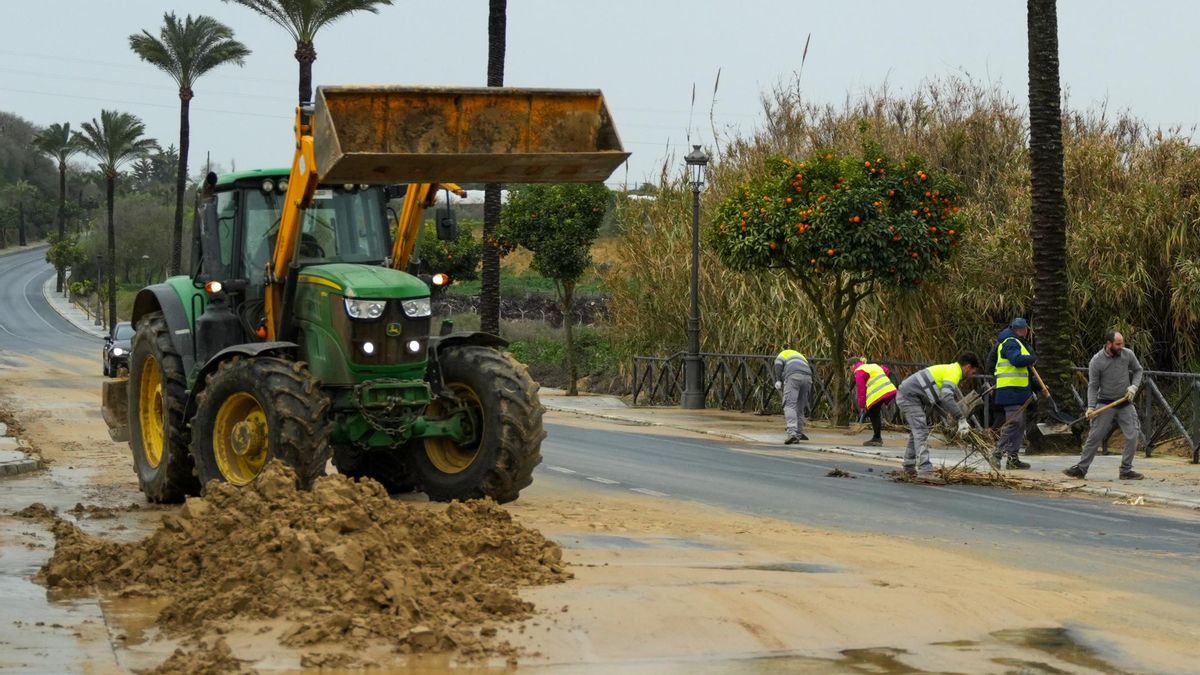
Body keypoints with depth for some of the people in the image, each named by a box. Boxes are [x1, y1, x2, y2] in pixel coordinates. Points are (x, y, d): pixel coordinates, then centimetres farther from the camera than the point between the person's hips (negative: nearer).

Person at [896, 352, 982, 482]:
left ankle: (909, 467, 29)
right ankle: (925, 471, -24)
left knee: (917, 431, 21)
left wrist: (950, 412, 14)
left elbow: (941, 395, 27)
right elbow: (947, 397, -28)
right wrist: (961, 420, -27)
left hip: (906, 395, 11)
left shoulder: (948, 369, 18)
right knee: (921, 432, -16)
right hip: (910, 397, -11)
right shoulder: (954, 372, -14)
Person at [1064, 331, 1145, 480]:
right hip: (1105, 404, -3)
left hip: (1125, 403, 3)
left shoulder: (1128, 354, -4)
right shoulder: (1096, 361, -12)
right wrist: (1091, 407, -17)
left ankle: (1126, 470, 8)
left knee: (1133, 437, -3)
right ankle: (1081, 469, 5)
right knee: (1094, 437, -3)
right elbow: (1093, 386, -8)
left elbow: (1138, 370, 13)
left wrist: (1134, 386, -4)